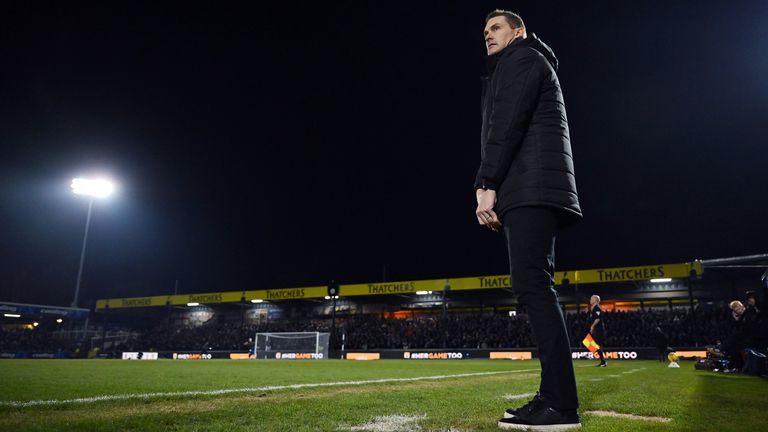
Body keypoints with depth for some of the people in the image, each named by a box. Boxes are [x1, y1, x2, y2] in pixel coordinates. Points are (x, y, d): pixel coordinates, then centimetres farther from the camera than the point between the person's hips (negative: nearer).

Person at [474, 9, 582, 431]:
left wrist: (486, 184, -15)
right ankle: (554, 398, 6)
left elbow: (507, 124, -10)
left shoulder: (521, 57, 6)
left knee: (532, 285, -17)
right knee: (536, 288, 4)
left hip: (529, 189, -10)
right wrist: (493, 188, 16)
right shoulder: (523, 65, 35)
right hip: (530, 192, 10)